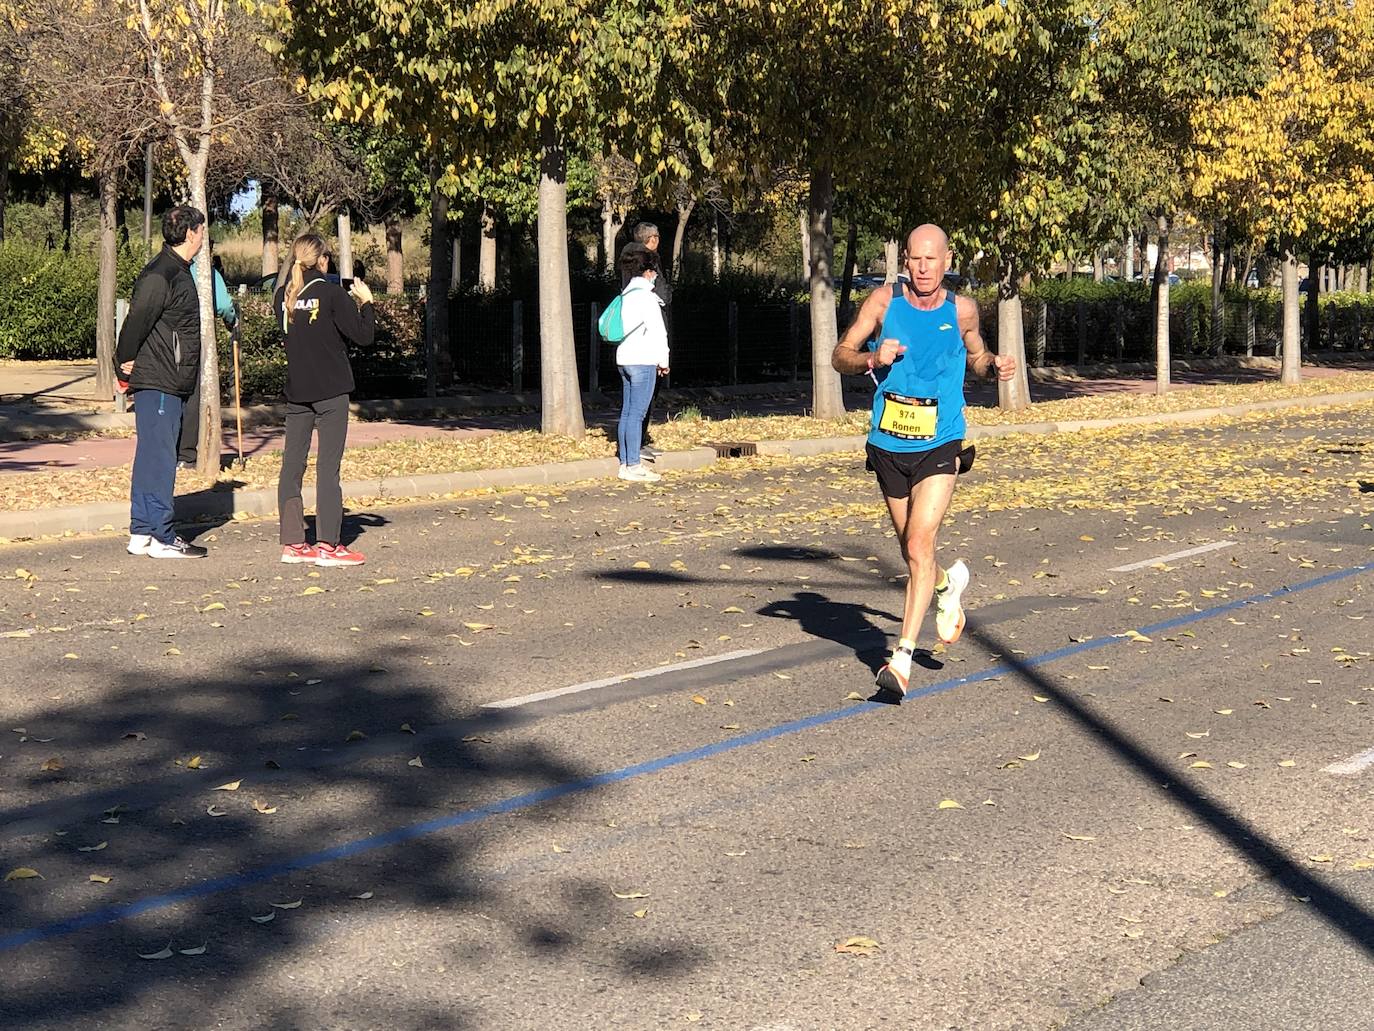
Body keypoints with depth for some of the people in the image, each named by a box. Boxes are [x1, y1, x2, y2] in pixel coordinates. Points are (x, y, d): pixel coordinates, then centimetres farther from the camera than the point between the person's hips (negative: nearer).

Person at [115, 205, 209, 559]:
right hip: (156, 383, -10)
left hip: (170, 384, 10)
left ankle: (141, 533, 17)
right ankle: (161, 538, -5)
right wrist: (126, 365, -11)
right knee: (159, 457, -7)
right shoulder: (160, 275, -15)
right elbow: (136, 320, -19)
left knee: (152, 457, 12)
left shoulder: (177, 271, 18)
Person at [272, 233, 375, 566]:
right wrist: (366, 302, 6)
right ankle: (327, 546, -3)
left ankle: (292, 543, 10)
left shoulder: (282, 296, 6)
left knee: (292, 465, 8)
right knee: (328, 467, -3)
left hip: (296, 392, 5)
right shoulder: (331, 293, -11)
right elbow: (363, 335, -11)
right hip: (330, 391, -5)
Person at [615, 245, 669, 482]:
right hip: (642, 361, -9)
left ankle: (625, 463, 12)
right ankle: (633, 466, -9)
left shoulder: (626, 295, 14)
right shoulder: (645, 296, -12)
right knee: (636, 414, -8)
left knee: (627, 412, 10)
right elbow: (657, 331, -13)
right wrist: (663, 360, -1)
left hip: (625, 359, 9)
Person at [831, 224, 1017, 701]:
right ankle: (948, 585, 51)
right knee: (911, 551, 15)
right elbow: (840, 355, 1)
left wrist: (994, 365, -4)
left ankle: (902, 658, -16)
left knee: (919, 545, -17)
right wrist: (872, 359, -20)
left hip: (939, 447, -2)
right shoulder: (884, 302, -3)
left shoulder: (961, 310, -1)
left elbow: (974, 356, 18)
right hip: (888, 446, 2)